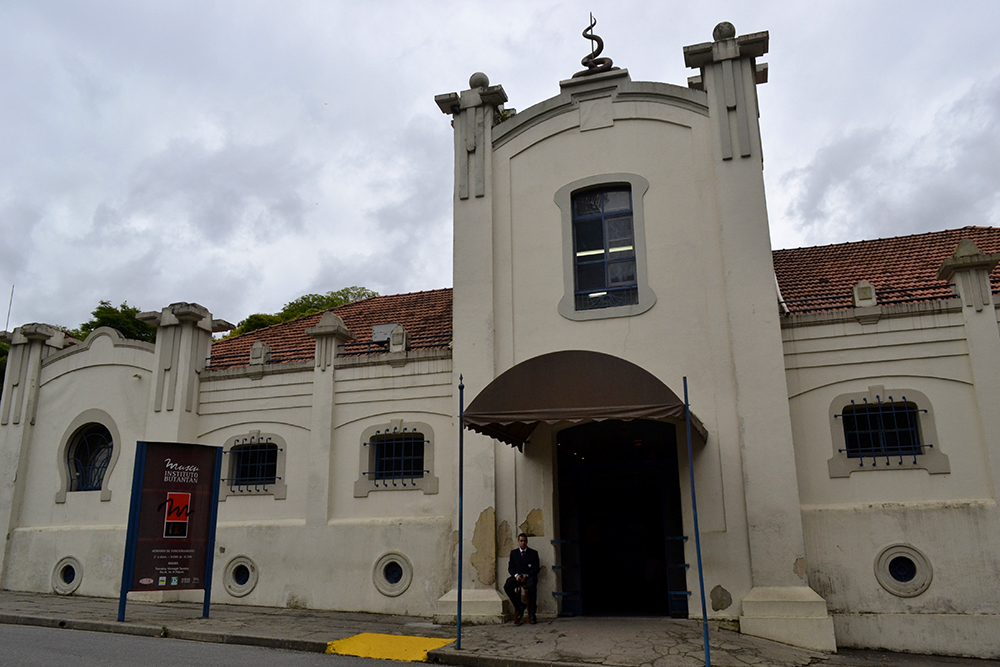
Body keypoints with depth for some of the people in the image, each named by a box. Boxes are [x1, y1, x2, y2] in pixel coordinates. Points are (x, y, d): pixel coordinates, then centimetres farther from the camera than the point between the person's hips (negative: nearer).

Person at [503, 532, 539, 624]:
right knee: (507, 587, -29)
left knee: (532, 586, -37)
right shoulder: (513, 552, 15)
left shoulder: (533, 553, 9)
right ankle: (519, 606, -9)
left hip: (529, 576, -2)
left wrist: (526, 575, -14)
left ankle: (532, 614, -26)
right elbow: (510, 568, 10)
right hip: (517, 577, 2)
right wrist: (516, 575, -12)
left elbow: (536, 569, 3)